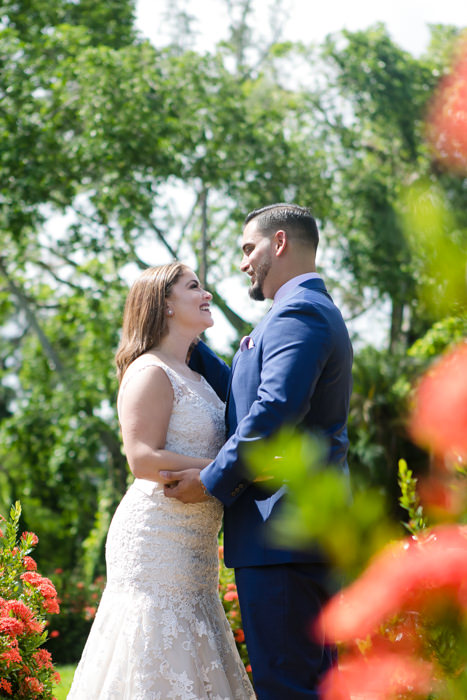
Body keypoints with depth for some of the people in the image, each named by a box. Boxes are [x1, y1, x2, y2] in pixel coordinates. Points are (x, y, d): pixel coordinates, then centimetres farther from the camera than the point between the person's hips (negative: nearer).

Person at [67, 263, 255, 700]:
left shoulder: (193, 376, 20)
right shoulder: (150, 373, -8)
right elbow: (143, 459, -19)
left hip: (193, 545, 9)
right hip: (157, 537, -9)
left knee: (192, 665, 8)